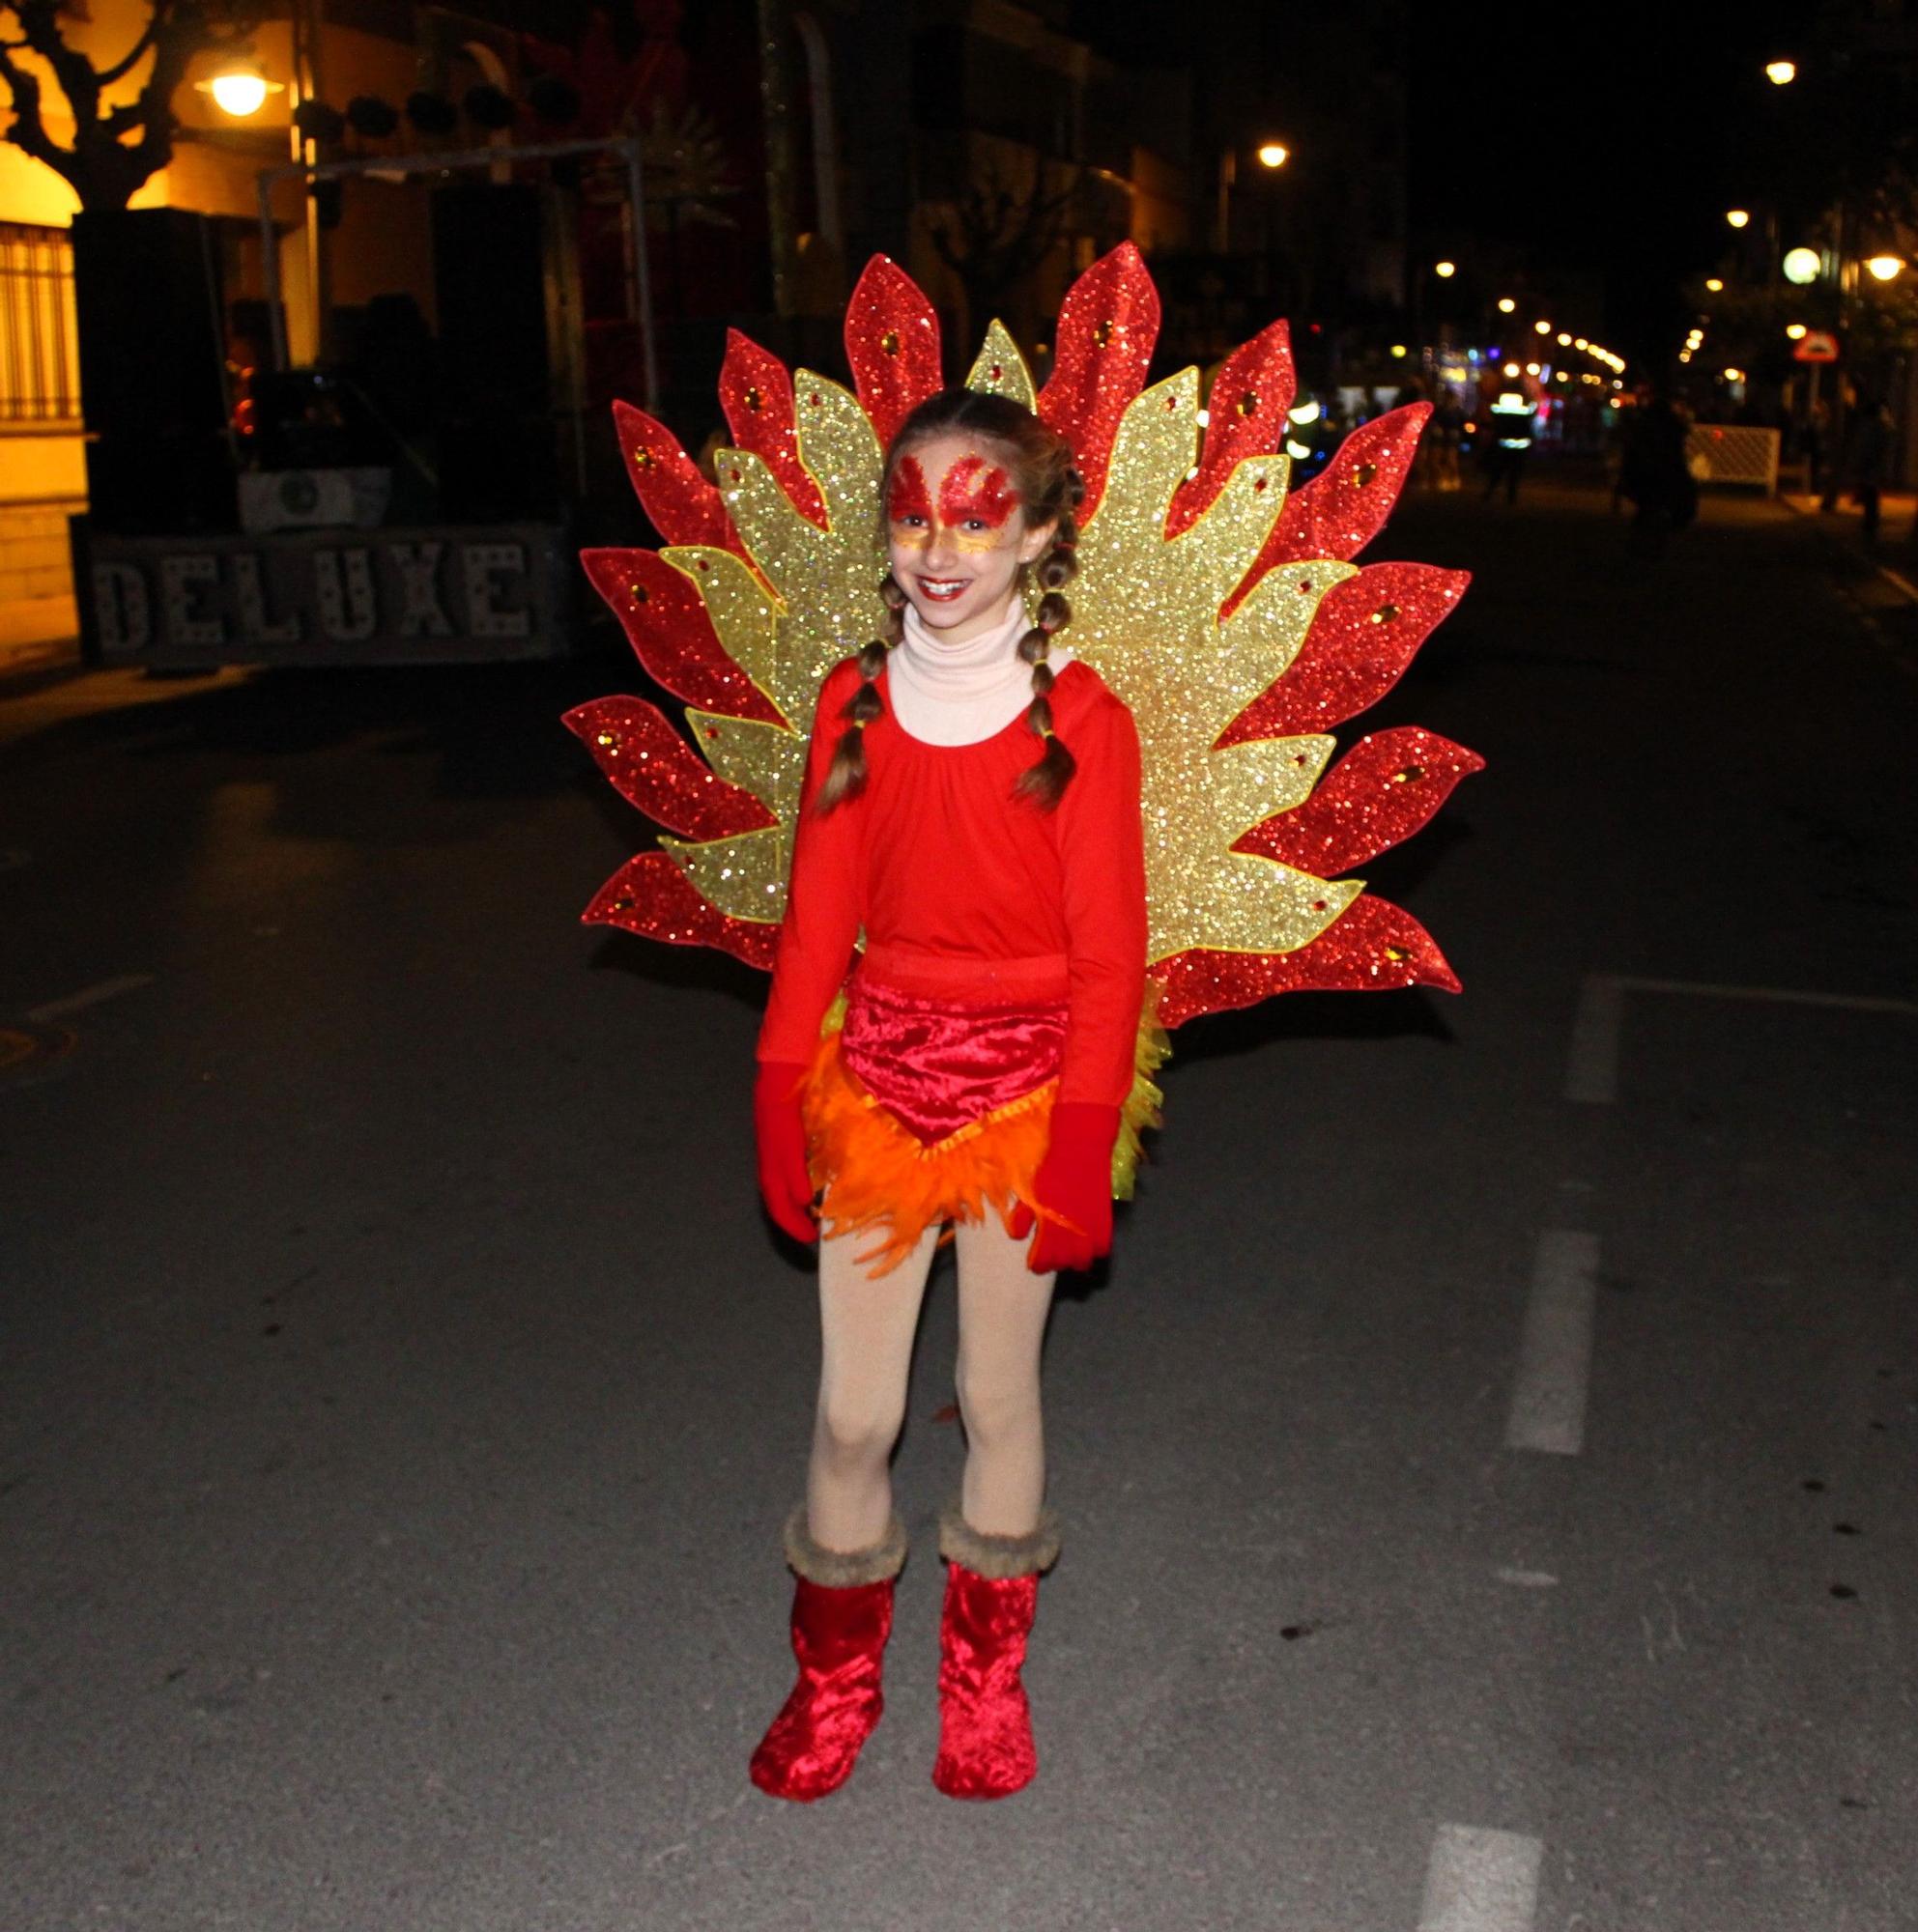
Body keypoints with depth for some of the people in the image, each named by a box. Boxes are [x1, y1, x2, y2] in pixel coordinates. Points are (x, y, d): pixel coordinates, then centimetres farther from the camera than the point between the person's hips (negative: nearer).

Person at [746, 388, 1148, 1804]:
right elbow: (816, 921, 4)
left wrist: (1081, 1149, -11)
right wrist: (782, 1104, 3)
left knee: (1000, 1394, 13)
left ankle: (988, 1672, 36)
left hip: (1022, 1089, -2)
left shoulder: (1081, 719, -10)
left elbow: (1109, 956, -8)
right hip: (877, 1079, 3)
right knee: (852, 1411, 9)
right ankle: (837, 1677, 32)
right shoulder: (856, 702, 0)